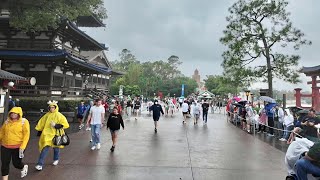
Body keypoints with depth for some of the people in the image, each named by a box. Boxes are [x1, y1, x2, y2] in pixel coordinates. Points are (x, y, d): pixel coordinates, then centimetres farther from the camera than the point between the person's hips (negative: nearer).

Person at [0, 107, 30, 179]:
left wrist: (22, 147, -19)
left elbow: (26, 135, -13)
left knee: (16, 163, 7)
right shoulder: (7, 122, 6)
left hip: (18, 147, -4)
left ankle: (24, 167, 42)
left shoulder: (24, 122, -8)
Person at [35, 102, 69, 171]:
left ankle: (56, 159, 41)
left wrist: (57, 126, -22)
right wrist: (39, 131, 19)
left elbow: (66, 125, -12)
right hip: (47, 135, 2)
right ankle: (40, 164, 0)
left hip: (55, 135, -2)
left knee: (56, 148, 16)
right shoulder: (47, 115, 3)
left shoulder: (59, 116, -8)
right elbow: (41, 123, 16)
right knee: (45, 149, -6)